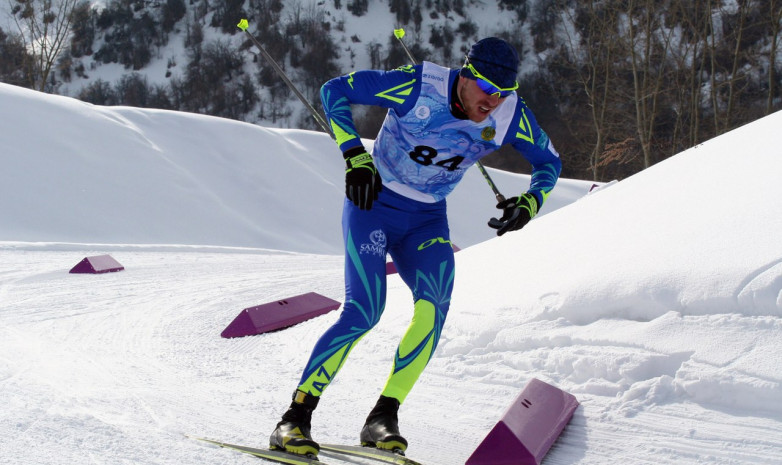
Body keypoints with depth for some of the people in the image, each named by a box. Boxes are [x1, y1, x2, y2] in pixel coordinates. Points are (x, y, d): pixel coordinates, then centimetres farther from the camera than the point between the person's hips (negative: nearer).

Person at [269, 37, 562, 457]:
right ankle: (295, 419, -12)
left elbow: (548, 162, 6)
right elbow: (335, 90, -15)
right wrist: (356, 157, -24)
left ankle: (383, 418, -13)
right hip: (372, 205, -4)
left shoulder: (509, 115, -11)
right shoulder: (419, 87, -24)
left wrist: (530, 203, -14)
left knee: (433, 307, -23)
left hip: (428, 222, 4)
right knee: (363, 312, -21)